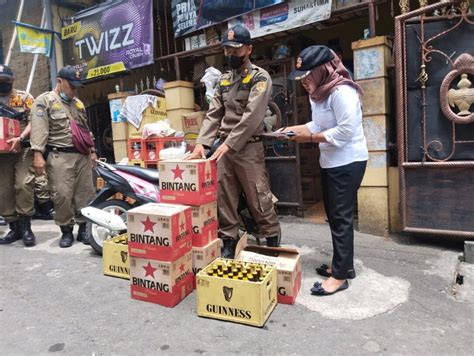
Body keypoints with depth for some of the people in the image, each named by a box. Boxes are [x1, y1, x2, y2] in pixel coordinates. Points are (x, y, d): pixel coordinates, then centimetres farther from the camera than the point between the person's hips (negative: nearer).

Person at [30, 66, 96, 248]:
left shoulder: (78, 103, 21)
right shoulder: (44, 101, 1)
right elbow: (39, 129, -10)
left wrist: (92, 151, 18)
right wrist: (38, 154, -19)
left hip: (82, 155, 6)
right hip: (59, 156, -5)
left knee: (85, 194, 5)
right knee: (62, 195, -6)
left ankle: (84, 229, 14)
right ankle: (66, 231, 7)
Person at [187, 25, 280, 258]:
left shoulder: (260, 77, -2)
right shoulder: (223, 79, 17)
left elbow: (252, 116, -15)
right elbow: (213, 114, 9)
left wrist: (228, 144, -21)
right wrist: (201, 143, -4)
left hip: (248, 147, -6)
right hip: (224, 147, 6)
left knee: (259, 199, -1)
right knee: (223, 199, 7)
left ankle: (273, 242, 17)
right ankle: (228, 243, 20)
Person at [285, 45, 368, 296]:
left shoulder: (341, 92, -19)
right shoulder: (319, 93, 11)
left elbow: (346, 131, -25)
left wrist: (311, 138, -20)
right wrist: (298, 128, -1)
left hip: (348, 162, -10)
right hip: (330, 162, 10)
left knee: (341, 217, -4)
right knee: (334, 215, 15)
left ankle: (340, 276, 9)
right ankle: (345, 265, 30)